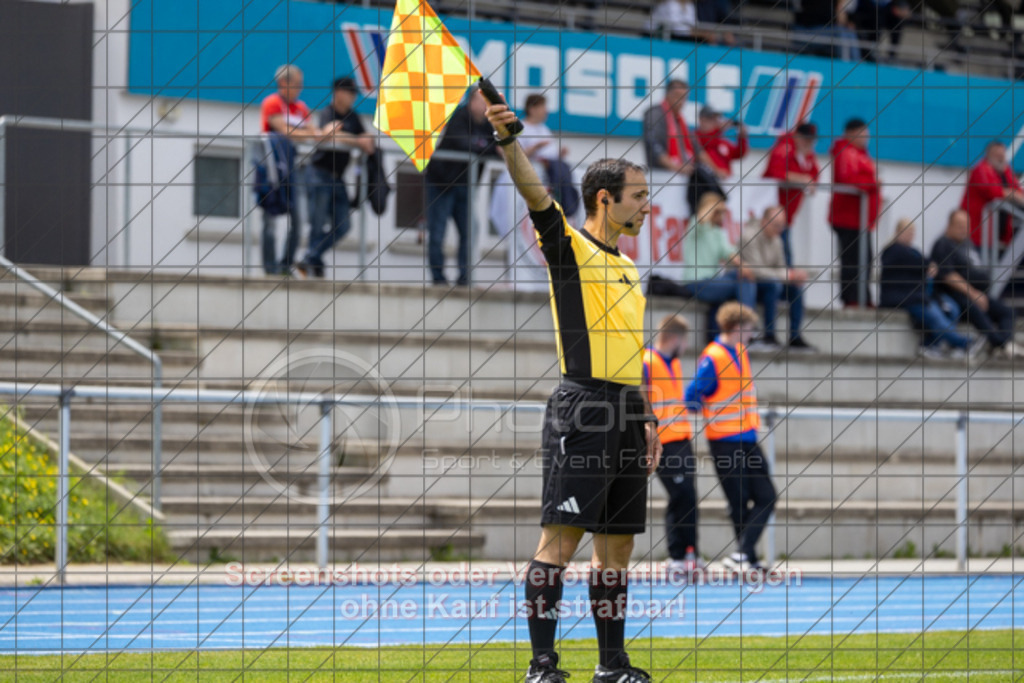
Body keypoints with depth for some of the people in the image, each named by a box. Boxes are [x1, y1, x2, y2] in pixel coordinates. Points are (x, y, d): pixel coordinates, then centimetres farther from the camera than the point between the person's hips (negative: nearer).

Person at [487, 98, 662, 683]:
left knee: (617, 546, 9)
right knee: (561, 539, -10)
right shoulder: (570, 245, 0)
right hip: (582, 409, -8)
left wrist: (648, 419, 22)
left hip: (627, 417, 8)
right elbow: (535, 193, -18)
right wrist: (508, 140, -34)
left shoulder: (628, 270, 21)